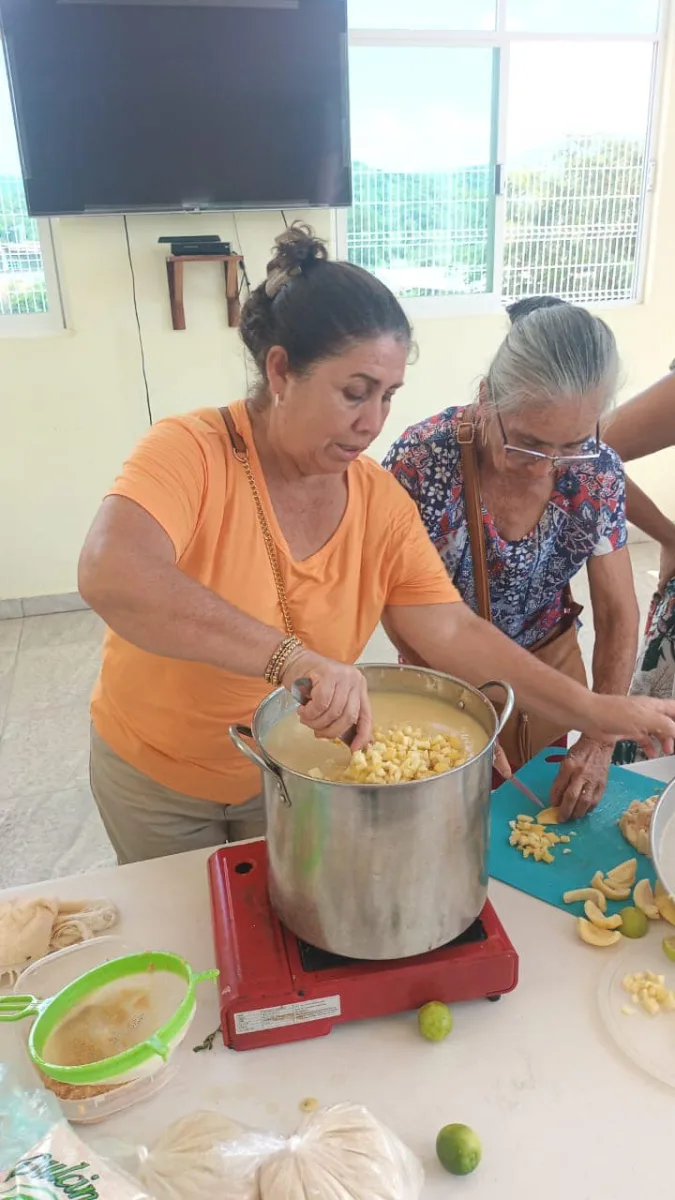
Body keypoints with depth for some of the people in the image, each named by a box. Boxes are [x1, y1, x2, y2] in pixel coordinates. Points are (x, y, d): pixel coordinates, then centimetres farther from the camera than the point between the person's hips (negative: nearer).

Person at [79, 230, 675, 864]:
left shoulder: (380, 499, -13)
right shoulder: (190, 452, -27)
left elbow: (452, 632, -14)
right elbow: (110, 574, -45)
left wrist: (593, 710, -21)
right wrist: (289, 656, -52)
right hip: (158, 780, -2)